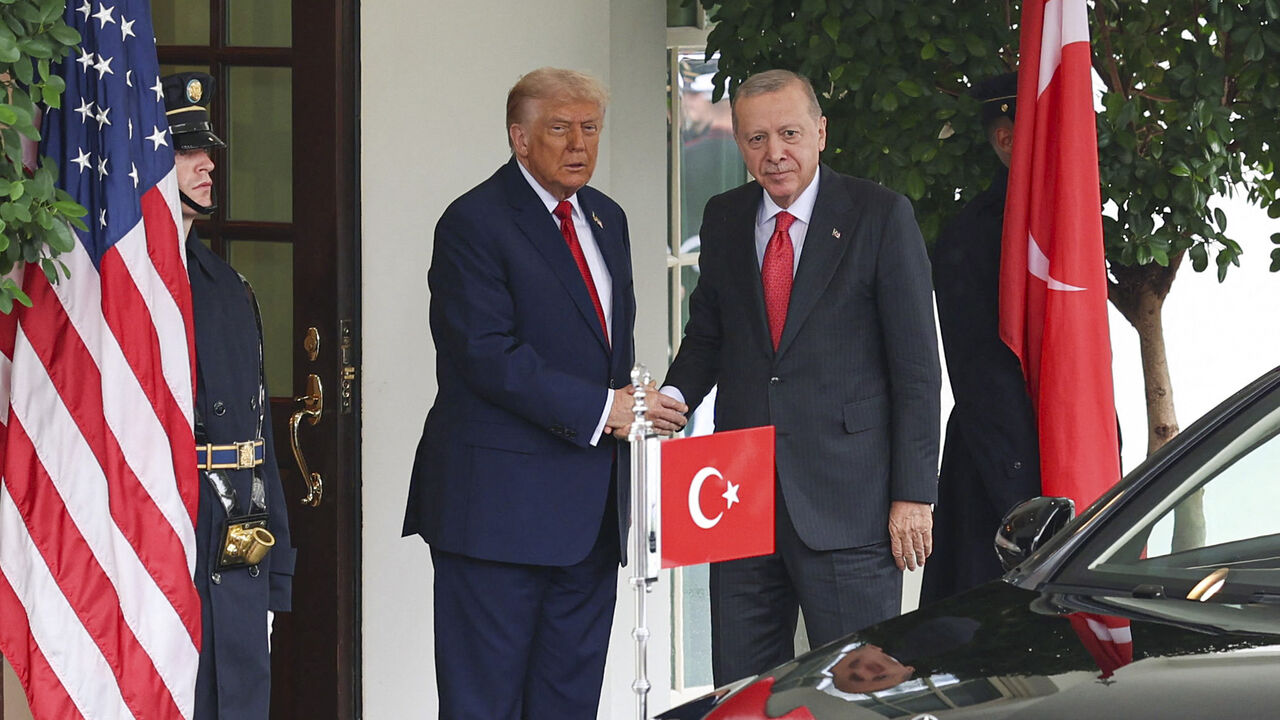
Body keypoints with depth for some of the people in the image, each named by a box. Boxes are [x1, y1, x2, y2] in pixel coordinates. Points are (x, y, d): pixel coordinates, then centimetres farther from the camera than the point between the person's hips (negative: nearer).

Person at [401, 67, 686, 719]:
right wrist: (600, 410, -19)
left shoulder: (606, 219, 16)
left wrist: (633, 407, 7)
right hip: (499, 502, -8)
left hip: (591, 509, 8)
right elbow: (487, 355, -17)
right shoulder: (474, 223, -9)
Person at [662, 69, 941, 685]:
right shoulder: (724, 219, 12)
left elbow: (915, 363, -4)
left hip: (845, 500, -5)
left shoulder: (880, 216, -3)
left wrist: (913, 495, -10)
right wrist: (673, 395, -2)